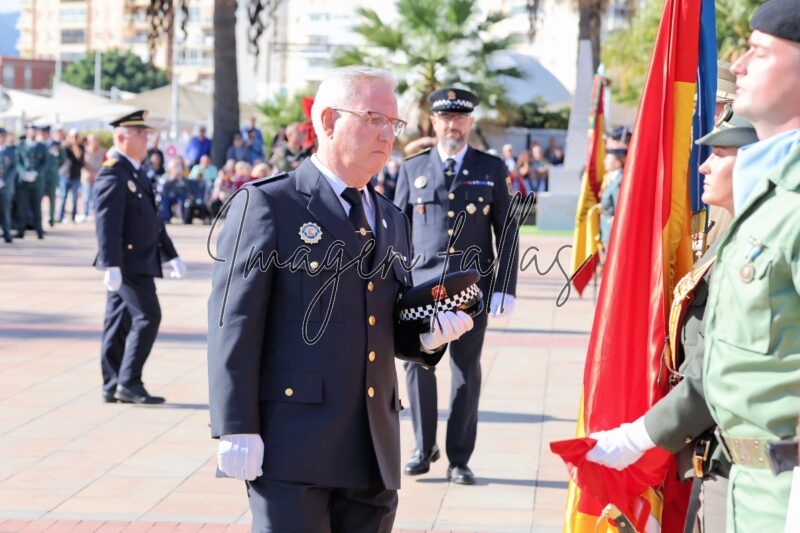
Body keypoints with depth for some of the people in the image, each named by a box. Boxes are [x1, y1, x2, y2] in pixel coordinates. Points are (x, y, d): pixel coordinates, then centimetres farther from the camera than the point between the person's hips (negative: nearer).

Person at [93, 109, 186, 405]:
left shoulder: (138, 172, 17)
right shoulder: (113, 174, -14)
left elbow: (153, 218, 23)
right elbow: (106, 223, -22)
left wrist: (171, 254, 23)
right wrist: (111, 265, -28)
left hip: (138, 261, 9)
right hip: (128, 261, -9)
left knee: (119, 322, 9)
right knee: (147, 317, -10)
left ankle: (113, 386, 12)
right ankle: (129, 383, -7)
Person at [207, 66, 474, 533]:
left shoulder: (393, 222, 19)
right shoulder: (268, 204, -2)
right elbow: (235, 321, -8)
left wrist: (427, 333, -1)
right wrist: (237, 430, -15)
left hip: (373, 456, 7)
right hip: (293, 448, -6)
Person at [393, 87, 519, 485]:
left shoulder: (492, 170, 6)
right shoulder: (412, 169, 8)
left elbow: (507, 231, 4)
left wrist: (504, 287, -4)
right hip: (421, 286, 1)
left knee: (466, 372, 3)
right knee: (417, 366, 0)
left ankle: (459, 459, 12)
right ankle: (424, 448, 18)